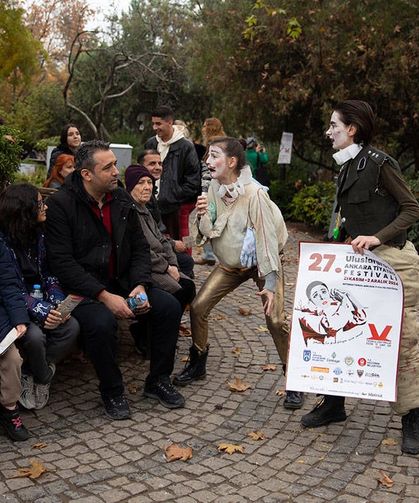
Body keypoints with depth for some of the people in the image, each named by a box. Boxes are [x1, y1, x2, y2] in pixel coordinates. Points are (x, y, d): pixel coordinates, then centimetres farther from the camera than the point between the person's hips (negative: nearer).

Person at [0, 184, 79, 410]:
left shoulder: (37, 235, 4)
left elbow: (48, 275, 6)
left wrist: (59, 303, -12)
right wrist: (40, 311, -29)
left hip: (38, 299, 6)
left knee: (71, 326, -19)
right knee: (34, 335, -33)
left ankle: (31, 375, -1)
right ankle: (43, 379, 0)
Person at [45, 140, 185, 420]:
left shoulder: (123, 199, 5)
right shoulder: (61, 204, -13)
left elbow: (140, 247, 8)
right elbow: (62, 262, -18)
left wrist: (140, 285, -10)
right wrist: (104, 296, -25)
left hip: (122, 282, 6)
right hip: (83, 289, -6)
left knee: (169, 307, -12)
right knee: (102, 322, -34)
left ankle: (158, 381, 7)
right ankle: (112, 391, -7)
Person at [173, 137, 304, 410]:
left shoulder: (254, 193, -25)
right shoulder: (214, 189, -5)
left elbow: (266, 237, -24)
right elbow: (207, 233, 1)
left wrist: (271, 283, -27)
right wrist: (202, 216, -22)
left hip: (260, 262, -6)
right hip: (230, 264, 6)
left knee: (276, 319, -17)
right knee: (198, 306, -5)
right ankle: (198, 364, 18)